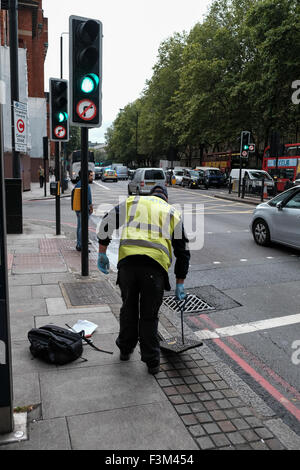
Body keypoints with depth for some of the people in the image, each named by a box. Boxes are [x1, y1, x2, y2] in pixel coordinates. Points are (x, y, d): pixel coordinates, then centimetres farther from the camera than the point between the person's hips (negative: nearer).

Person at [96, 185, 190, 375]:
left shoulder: (132, 201, 23)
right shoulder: (174, 213, 23)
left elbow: (107, 222, 10)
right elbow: (183, 251, 21)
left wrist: (102, 253, 13)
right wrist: (180, 283, 26)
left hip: (127, 260, 1)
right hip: (155, 265, -1)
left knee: (129, 307, 20)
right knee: (149, 315, 12)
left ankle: (125, 349, 36)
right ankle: (152, 361, 21)